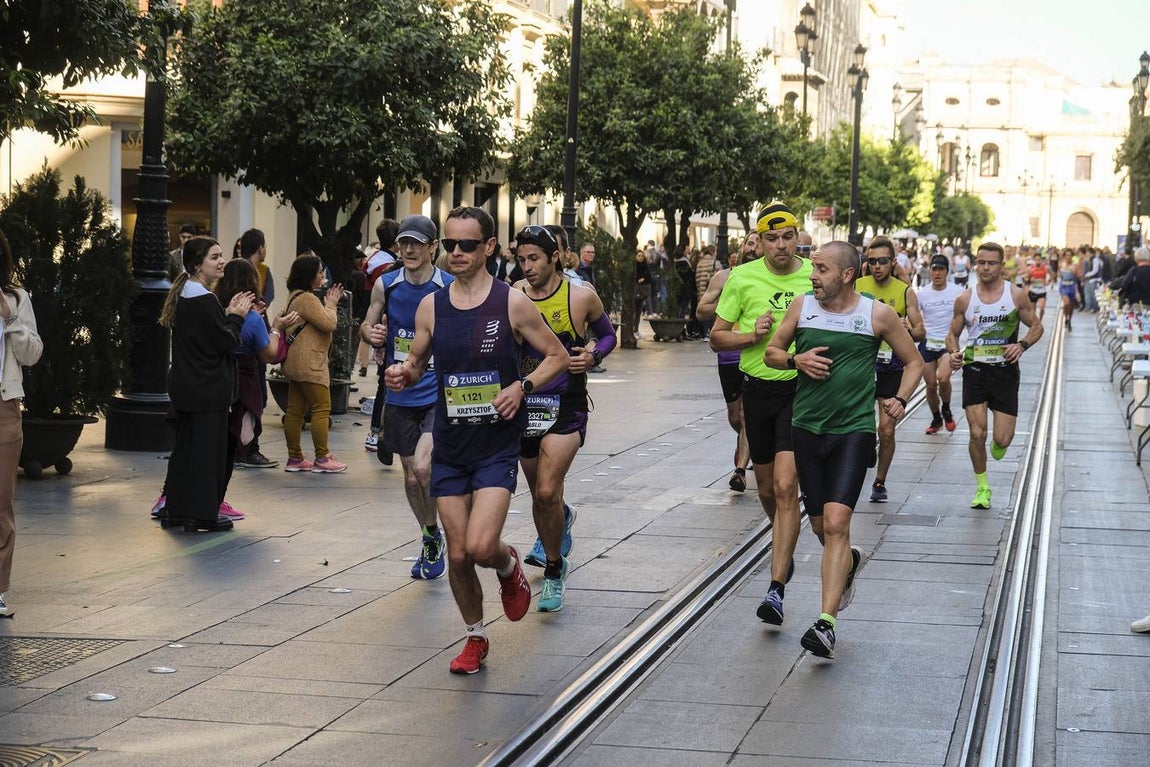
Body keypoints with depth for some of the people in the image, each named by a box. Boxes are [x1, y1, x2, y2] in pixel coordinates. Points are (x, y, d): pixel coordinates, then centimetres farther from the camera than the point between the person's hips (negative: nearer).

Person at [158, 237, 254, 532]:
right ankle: (202, 514, 2)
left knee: (185, 446, 15)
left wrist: (229, 314, 9)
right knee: (209, 448, -2)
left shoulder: (184, 296, 12)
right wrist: (236, 316, -3)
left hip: (184, 386, 10)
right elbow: (227, 342, -17)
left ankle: (174, 510, 20)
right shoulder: (204, 301, -19)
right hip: (207, 389, -10)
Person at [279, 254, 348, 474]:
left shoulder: (296, 297, 18)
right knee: (321, 408, -7)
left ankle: (294, 458, 13)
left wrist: (329, 303, 13)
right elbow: (328, 324, -18)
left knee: (295, 409, 10)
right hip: (309, 364, -11)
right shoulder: (307, 299, -16)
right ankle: (322, 459, -6)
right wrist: (331, 304, -3)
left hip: (296, 364, 11)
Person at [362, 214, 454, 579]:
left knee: (423, 467, -22)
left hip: (440, 395, -4)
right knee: (411, 476, 12)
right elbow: (367, 326, 12)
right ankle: (431, 542, 33)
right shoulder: (385, 285, 0)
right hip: (400, 396, 4)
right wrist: (371, 333, -11)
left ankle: (434, 536, 3)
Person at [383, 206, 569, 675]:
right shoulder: (431, 307, 2)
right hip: (449, 443, 3)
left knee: (481, 547, -17)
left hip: (497, 443, -3)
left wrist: (522, 387, -15)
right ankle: (475, 638, 27)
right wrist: (403, 373, -9)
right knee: (458, 554, 5)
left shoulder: (513, 304, -7)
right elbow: (417, 363, 14)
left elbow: (558, 357, 1)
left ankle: (509, 567, 19)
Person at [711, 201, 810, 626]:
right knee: (766, 487, 16)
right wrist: (752, 335, -13)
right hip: (758, 388, 3)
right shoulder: (742, 278, 0)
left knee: (785, 486, -15)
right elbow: (717, 337, 5)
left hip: (802, 389, -3)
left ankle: (776, 588, -15)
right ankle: (785, 548, 47)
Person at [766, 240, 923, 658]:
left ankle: (826, 623, -18)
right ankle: (848, 562, 48)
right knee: (820, 526, 13)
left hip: (854, 430, -4)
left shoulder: (878, 314, -3)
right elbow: (772, 351, 15)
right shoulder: (802, 307, 4)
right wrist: (796, 360, -7)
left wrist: (900, 399, -7)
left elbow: (913, 361, 9)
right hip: (807, 428, 4)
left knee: (836, 523, -17)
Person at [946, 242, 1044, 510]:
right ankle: (982, 487, 11)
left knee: (1003, 439, -4)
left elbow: (1036, 326, 6)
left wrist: (1022, 345, -14)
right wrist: (953, 352, -12)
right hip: (974, 369, 0)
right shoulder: (964, 299, 0)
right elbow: (953, 333, 9)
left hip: (1005, 370, 0)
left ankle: (998, 443, 36)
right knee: (977, 433, -9)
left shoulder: (1016, 295, -3)